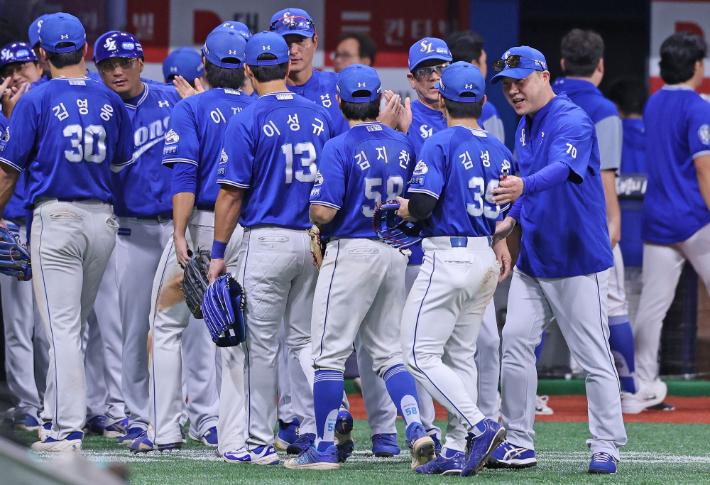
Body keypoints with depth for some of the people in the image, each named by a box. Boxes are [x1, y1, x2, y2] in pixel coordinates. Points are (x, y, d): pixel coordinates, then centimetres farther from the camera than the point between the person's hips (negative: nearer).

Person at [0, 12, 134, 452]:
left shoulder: (36, 100, -6)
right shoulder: (110, 101, 6)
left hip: (56, 216, -4)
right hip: (103, 218, 4)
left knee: (62, 326, -6)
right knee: (77, 324, 16)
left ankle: (68, 431, -11)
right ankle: (60, 414, 22)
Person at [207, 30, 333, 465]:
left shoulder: (248, 121, -9)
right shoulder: (321, 117, 6)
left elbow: (232, 193, -10)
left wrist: (218, 253, -4)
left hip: (267, 241, -5)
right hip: (315, 241, 5)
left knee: (262, 345, 2)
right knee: (305, 340, 14)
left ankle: (261, 442, 5)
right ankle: (320, 424, 1)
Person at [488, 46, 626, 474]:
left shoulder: (572, 121, -15)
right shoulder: (525, 128, 12)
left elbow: (562, 168, -35)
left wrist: (524, 187, -53)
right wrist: (512, 220, 4)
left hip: (579, 260, -8)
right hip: (533, 259, 8)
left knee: (594, 356, -3)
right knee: (515, 342, 2)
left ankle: (606, 448, 3)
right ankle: (520, 445, 7)